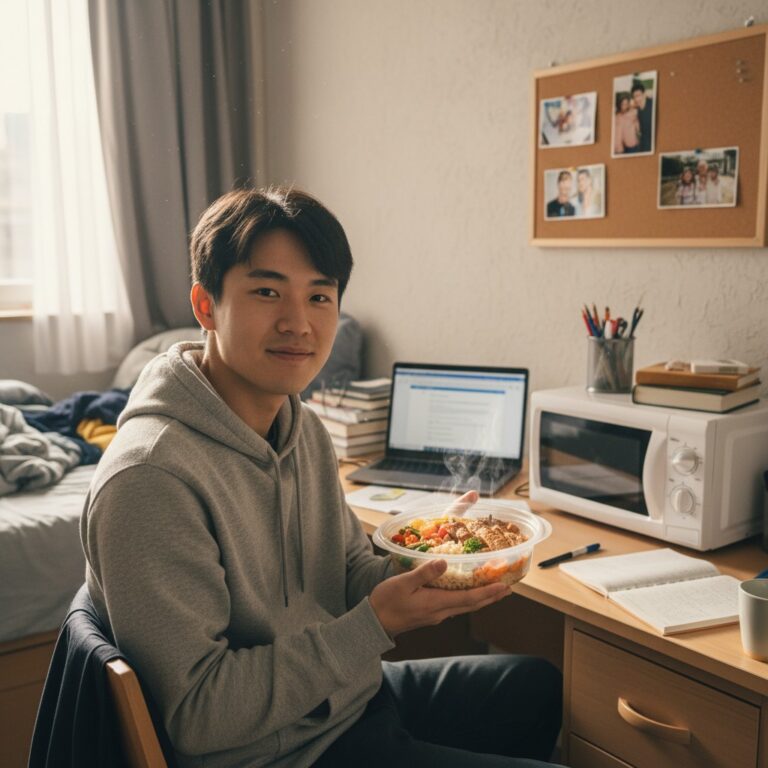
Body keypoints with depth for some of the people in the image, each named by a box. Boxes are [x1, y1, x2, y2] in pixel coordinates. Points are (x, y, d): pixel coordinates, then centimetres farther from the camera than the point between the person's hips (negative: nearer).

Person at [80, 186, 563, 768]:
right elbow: (196, 717, -27)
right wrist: (377, 625, -28)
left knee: (540, 685, 23)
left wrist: (431, 570, -14)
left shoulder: (304, 429, 1)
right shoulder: (148, 479, -29)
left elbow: (353, 572, 8)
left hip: (354, 694, 9)